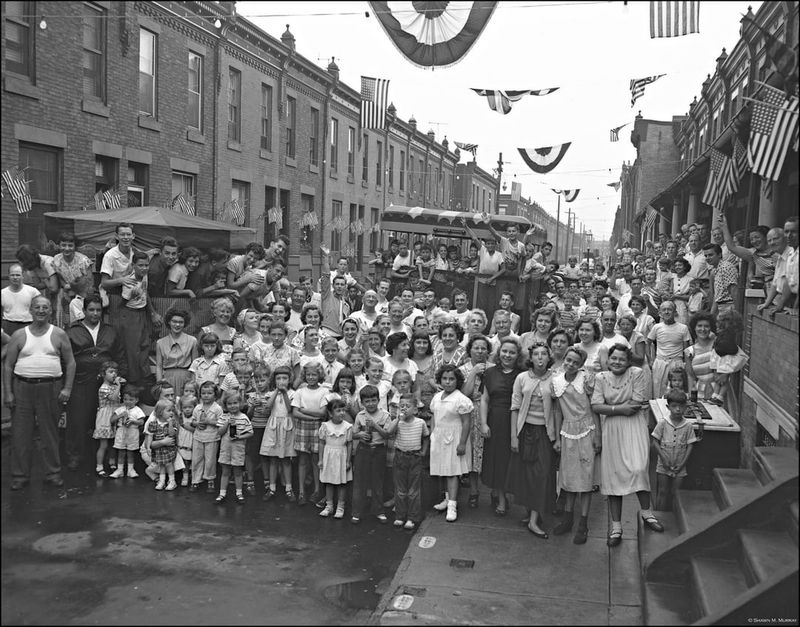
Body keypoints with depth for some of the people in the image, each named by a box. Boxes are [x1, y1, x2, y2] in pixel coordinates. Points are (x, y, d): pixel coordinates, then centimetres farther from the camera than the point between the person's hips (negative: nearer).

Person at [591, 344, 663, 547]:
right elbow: (596, 406, -6)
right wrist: (621, 408, -15)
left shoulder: (636, 373, -3)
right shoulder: (600, 378, 4)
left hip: (634, 426, -2)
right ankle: (616, 526, 12)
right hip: (611, 431, 2)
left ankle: (646, 512, 9)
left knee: (638, 469, -18)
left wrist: (611, 407, -8)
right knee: (613, 475, 2)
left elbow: (637, 404, -11)